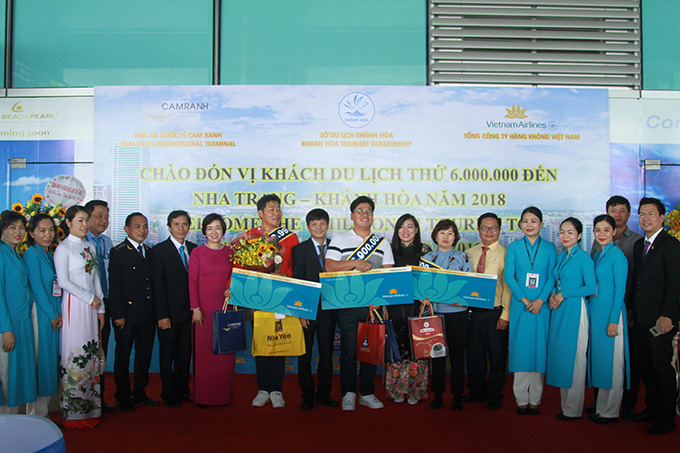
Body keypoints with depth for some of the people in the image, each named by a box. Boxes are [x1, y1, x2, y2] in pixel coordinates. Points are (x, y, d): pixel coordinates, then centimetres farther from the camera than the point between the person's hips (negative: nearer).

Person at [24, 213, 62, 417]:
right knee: (39, 360, -3)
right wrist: (52, 314, -9)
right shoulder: (31, 254, -7)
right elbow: (37, 287, -12)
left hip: (54, 315, 8)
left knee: (50, 359, 9)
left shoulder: (51, 255, 16)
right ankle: (35, 415, 6)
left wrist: (59, 313, 3)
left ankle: (42, 412, 18)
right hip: (39, 314, -8)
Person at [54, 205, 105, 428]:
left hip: (91, 307, 6)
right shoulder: (63, 248, -4)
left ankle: (90, 406, 14)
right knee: (75, 354, -5)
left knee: (91, 354, 7)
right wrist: (90, 298, -10)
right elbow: (64, 281, -11)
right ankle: (74, 411, 4)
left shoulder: (89, 247, 15)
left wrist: (100, 308, 12)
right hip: (74, 306, -6)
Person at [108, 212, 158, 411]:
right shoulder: (118, 252, -6)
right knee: (123, 357, 6)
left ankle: (139, 393, 28)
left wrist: (156, 311, 9)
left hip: (148, 315, 6)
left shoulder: (149, 251, 13)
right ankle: (122, 397, 19)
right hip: (127, 315, -6)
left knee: (145, 355, 14)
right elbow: (114, 287, -10)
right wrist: (118, 315, -15)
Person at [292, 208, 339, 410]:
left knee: (327, 353, 9)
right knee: (305, 354, 6)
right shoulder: (300, 249, 0)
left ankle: (324, 393, 22)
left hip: (329, 309, 2)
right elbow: (297, 283, -4)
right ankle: (307, 395, 17)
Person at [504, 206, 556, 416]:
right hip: (520, 305, 0)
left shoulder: (549, 248, 6)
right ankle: (521, 400, 10)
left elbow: (552, 277, 0)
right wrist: (524, 299, -11)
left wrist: (540, 300, -13)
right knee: (520, 348, 1)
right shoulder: (514, 247, 5)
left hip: (541, 304, 0)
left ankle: (535, 400, 13)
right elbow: (508, 276, -1)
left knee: (539, 348, 2)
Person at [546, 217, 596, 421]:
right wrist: (553, 294, 1)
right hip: (559, 310, 7)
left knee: (573, 357, -2)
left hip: (575, 310, -7)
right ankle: (565, 404, 19)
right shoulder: (560, 256, 14)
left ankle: (573, 409, 9)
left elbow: (591, 288, -12)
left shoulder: (584, 258, -7)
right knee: (560, 356, 9)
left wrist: (564, 294, -12)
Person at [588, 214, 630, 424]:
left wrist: (613, 320, -16)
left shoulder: (617, 255, -10)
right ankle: (601, 406, 22)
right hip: (595, 311, 8)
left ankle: (609, 411, 10)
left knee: (611, 361, 0)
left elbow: (620, 289, -13)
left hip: (610, 312, -8)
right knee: (598, 358, 12)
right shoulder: (597, 255, 14)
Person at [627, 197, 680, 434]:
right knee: (645, 365, 13)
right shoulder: (639, 244, 15)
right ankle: (652, 408, 28)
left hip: (659, 319, -7)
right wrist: (631, 310, 13)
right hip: (639, 318, 7)